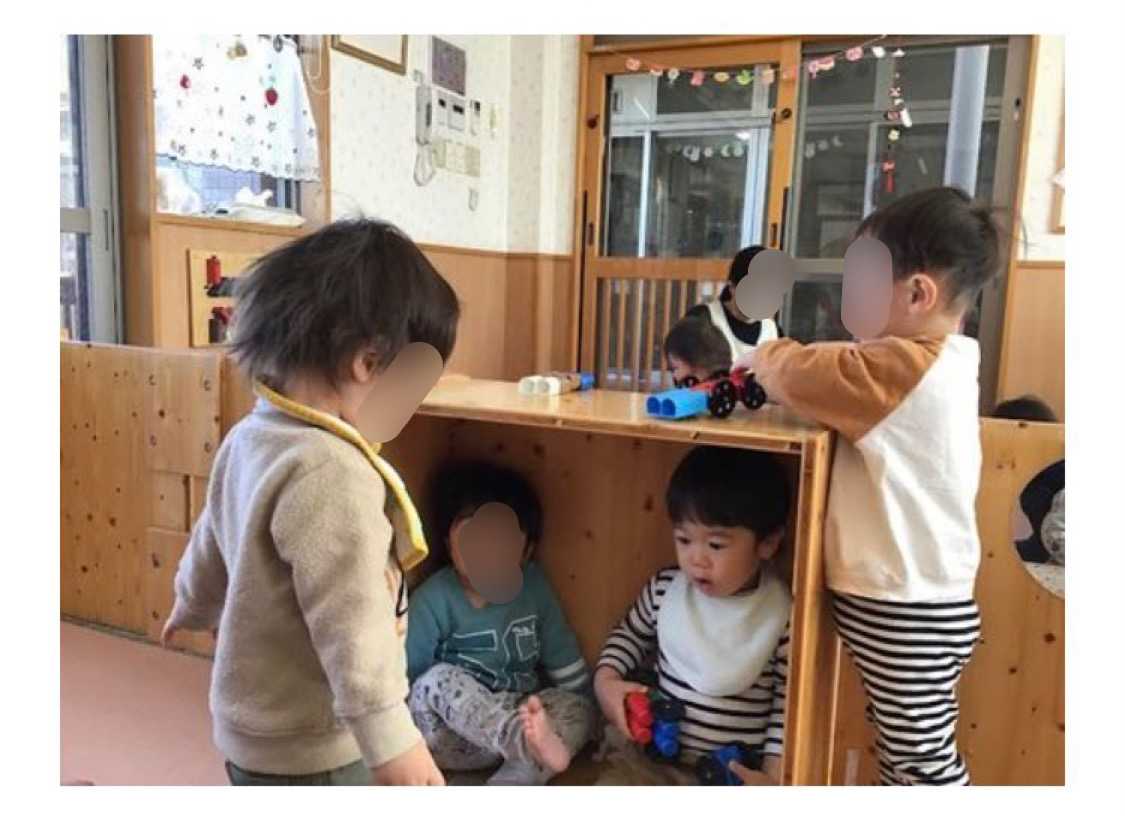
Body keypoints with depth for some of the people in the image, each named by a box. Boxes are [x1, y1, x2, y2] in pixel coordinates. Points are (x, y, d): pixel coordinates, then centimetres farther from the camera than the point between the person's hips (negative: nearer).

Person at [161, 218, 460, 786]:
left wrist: (194, 607, 33)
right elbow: (349, 617, -31)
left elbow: (210, 544, 16)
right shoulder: (330, 471, -30)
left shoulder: (250, 437, 0)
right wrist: (390, 737, -27)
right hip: (310, 745, -9)